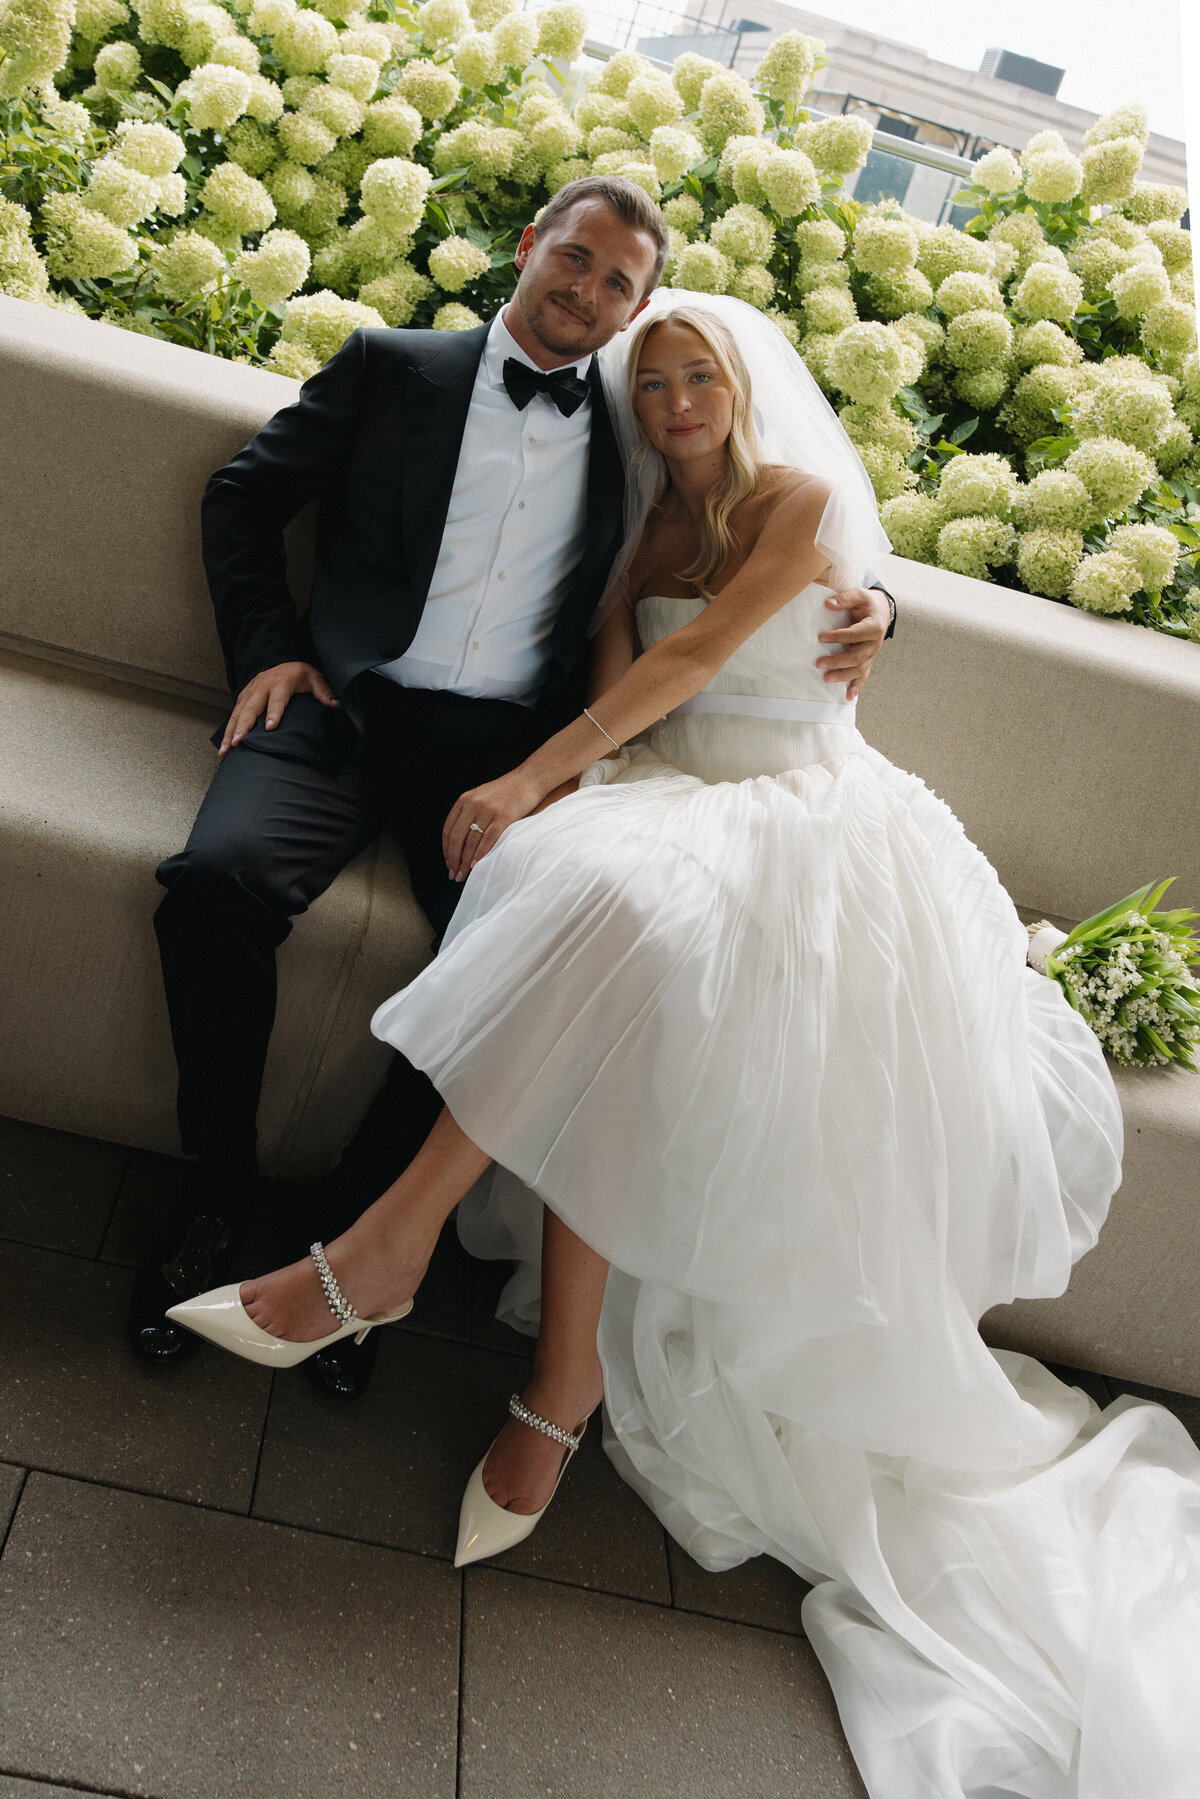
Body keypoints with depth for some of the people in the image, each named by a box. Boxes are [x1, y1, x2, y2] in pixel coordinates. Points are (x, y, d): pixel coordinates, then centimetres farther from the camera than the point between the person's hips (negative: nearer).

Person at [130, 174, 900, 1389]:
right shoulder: (393, 367, 15)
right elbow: (247, 491, 16)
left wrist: (862, 609, -2)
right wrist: (264, 648, 2)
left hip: (504, 748, 1)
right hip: (349, 706, 0)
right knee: (218, 880, -29)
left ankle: (356, 1220, -2)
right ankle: (216, 1191, -3)